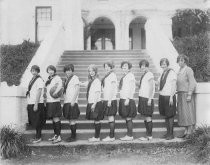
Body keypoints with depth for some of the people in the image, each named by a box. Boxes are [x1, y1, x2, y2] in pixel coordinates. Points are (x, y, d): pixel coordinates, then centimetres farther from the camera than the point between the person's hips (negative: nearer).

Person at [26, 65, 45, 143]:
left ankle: (38, 137, 8)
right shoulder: (32, 80, 15)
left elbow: (39, 93, -16)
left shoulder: (39, 80, -11)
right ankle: (37, 136, 21)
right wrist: (28, 103, 16)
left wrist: (36, 104, -19)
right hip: (31, 103, 8)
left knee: (37, 122, -1)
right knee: (33, 121, 12)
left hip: (37, 104, -8)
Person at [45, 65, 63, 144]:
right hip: (49, 101, 8)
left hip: (55, 101, -8)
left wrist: (55, 92, -29)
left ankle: (59, 137, -3)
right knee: (53, 119, 13)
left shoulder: (57, 78, -8)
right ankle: (55, 135, 22)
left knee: (56, 118, -8)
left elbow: (60, 84, -27)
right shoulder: (49, 79, 18)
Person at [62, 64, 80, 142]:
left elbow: (77, 89, -11)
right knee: (70, 120, 11)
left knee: (72, 120, -5)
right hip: (66, 102, 8)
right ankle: (72, 135, 18)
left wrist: (73, 100, -17)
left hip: (72, 102, -8)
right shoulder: (66, 79, 17)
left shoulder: (75, 78, -6)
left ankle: (73, 137, 2)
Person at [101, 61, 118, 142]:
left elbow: (113, 88, -15)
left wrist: (110, 100, -18)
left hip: (111, 100, -9)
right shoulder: (107, 75, 17)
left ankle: (111, 137, -1)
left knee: (111, 117, -6)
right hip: (107, 99, 9)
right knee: (111, 118, 11)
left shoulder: (112, 75, -9)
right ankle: (111, 136, 16)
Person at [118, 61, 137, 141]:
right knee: (126, 118, 11)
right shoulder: (124, 76, 16)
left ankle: (130, 136, 2)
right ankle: (128, 135, 18)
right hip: (123, 99, 9)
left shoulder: (130, 75, -9)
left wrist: (128, 99, -20)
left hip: (127, 100, -9)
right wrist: (121, 98, 16)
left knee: (128, 118, -4)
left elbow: (131, 88, -15)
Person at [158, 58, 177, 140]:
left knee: (170, 115, 0)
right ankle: (168, 132, 22)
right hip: (162, 96, 7)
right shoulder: (163, 73, 12)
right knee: (165, 115, 12)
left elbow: (174, 86, -13)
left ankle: (171, 134, 10)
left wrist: (171, 97, -16)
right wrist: (160, 97, 11)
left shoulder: (172, 73, -10)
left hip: (169, 96, -7)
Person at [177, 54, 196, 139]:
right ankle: (186, 131, 15)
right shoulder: (180, 71, 13)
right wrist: (178, 93, 13)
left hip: (187, 94, -8)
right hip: (180, 94, 8)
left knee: (188, 113, -4)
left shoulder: (188, 70, -10)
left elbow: (192, 83, -15)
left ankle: (190, 132, 1)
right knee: (183, 113, 9)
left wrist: (189, 95, -19)